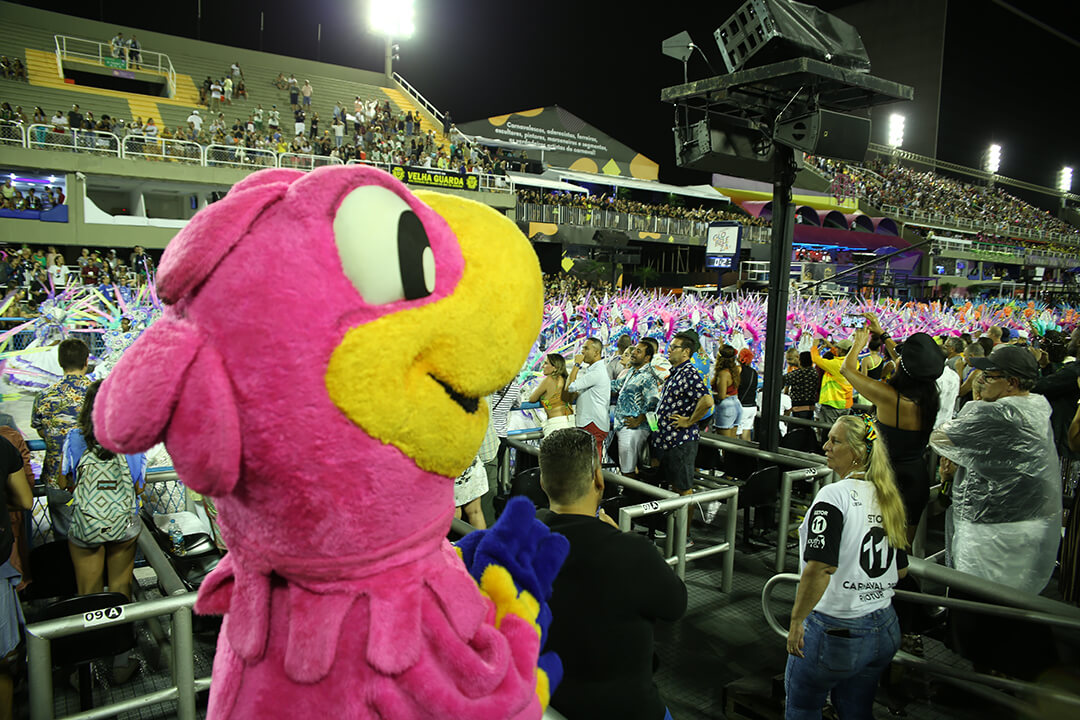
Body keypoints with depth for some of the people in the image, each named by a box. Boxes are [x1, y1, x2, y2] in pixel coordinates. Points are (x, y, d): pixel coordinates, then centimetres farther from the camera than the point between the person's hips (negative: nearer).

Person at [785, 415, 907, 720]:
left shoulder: (834, 495, -20)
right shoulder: (888, 499, 4)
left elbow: (819, 568, -28)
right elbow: (901, 570, 12)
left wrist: (797, 619, -19)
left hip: (835, 629, -7)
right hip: (885, 630, 7)